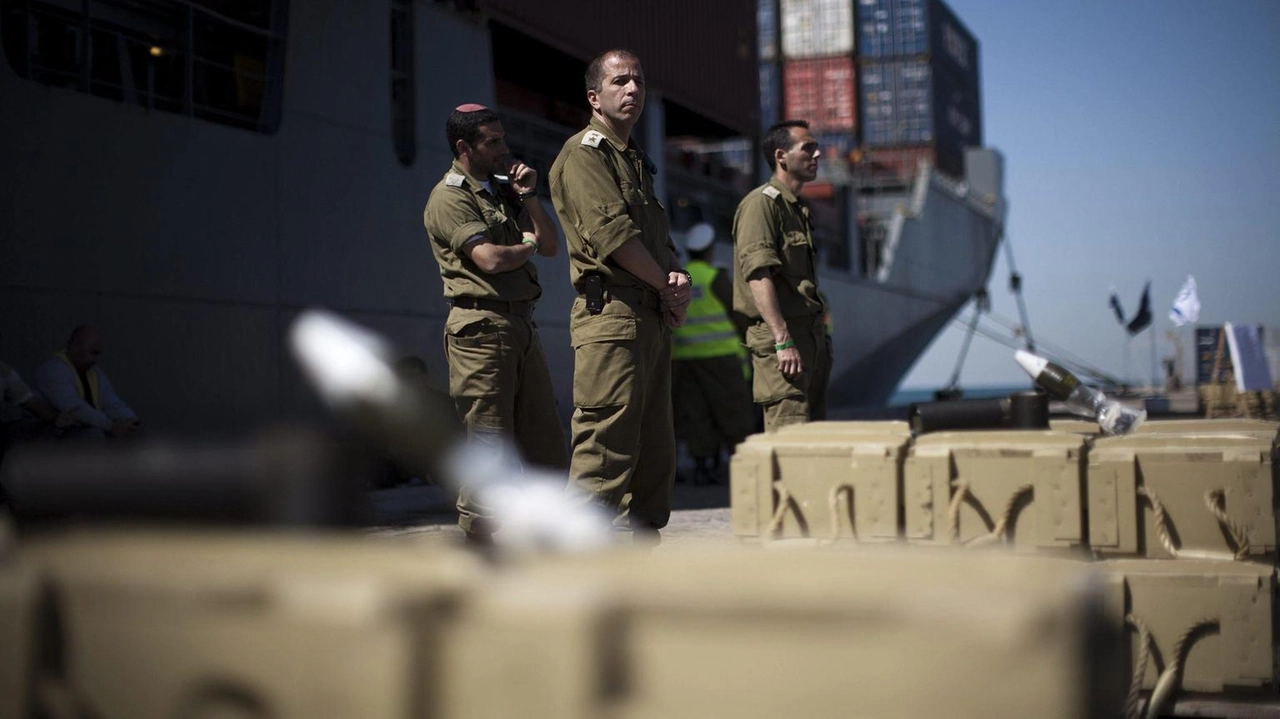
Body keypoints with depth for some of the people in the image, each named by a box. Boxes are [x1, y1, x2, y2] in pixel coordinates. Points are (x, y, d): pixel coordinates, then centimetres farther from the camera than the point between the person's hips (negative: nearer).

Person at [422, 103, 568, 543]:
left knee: (544, 438, 7)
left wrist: (529, 198, 5)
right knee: (489, 443, -8)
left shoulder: (501, 191, 22)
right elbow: (490, 259, -17)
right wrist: (528, 245, 3)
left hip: (521, 326, 8)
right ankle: (477, 542, -1)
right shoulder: (450, 198, -4)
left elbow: (551, 246, 18)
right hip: (482, 327, -8)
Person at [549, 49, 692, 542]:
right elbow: (614, 234, -16)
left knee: (654, 452, 12)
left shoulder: (636, 160, 24)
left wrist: (678, 277, 0)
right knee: (605, 451, -12)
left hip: (652, 319, 10)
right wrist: (668, 287, -7)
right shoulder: (583, 154, -5)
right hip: (612, 315, -10)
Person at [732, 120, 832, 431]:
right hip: (779, 336, -10)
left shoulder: (798, 208, 21)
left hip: (812, 334, 10)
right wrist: (783, 341, -26)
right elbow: (758, 275, -20)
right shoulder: (761, 203, -10)